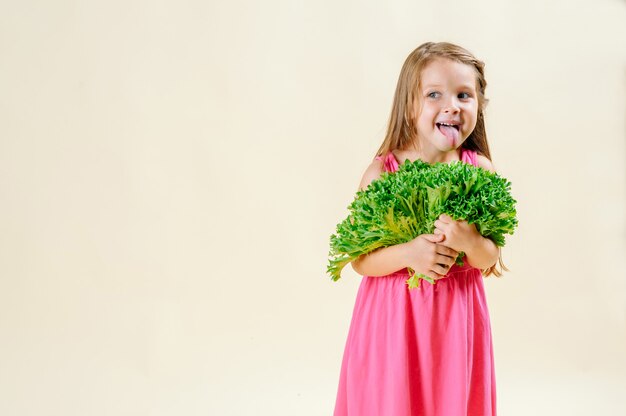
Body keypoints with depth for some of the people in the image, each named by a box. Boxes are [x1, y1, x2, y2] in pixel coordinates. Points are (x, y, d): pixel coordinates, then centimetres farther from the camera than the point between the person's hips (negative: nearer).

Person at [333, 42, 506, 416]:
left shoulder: (480, 170, -6)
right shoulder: (382, 172, -12)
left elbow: (489, 260, -4)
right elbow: (359, 259, -9)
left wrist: (470, 242, -25)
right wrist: (408, 254, -26)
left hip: (457, 318, 2)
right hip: (393, 317, -1)